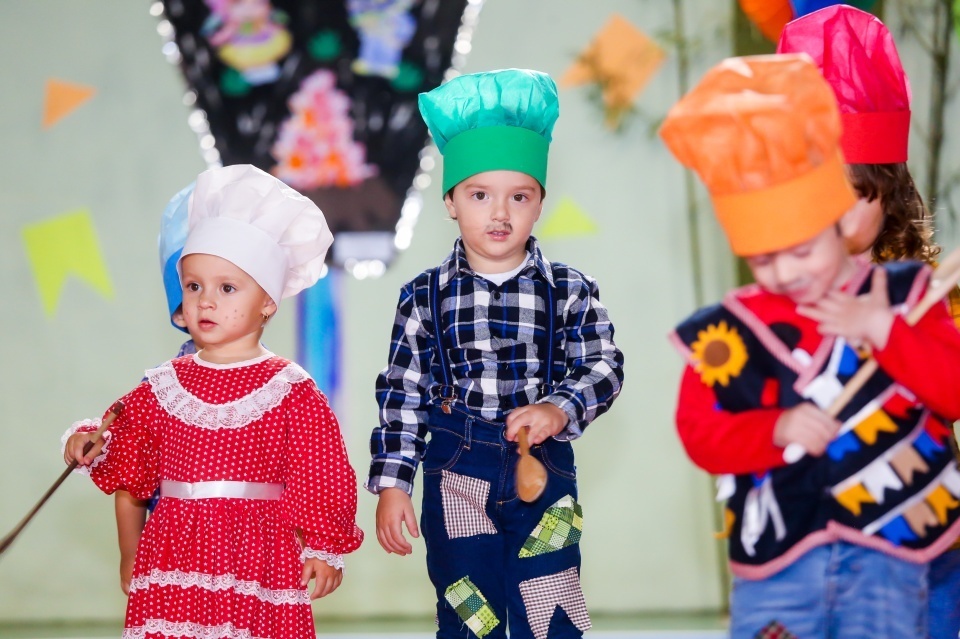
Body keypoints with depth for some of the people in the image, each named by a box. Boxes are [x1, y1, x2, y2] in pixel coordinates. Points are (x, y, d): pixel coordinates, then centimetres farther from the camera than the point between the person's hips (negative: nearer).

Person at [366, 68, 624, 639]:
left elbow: (604, 367, -3)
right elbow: (403, 393, 2)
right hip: (456, 472, 0)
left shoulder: (569, 291, 1)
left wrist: (559, 408, -23)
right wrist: (391, 483, -2)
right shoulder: (426, 296, 1)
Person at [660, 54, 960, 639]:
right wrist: (775, 429, -16)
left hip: (886, 548, -2)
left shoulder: (905, 299, 1)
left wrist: (885, 332, -16)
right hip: (775, 562, 2)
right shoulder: (725, 331, 2)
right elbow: (699, 431, 1)